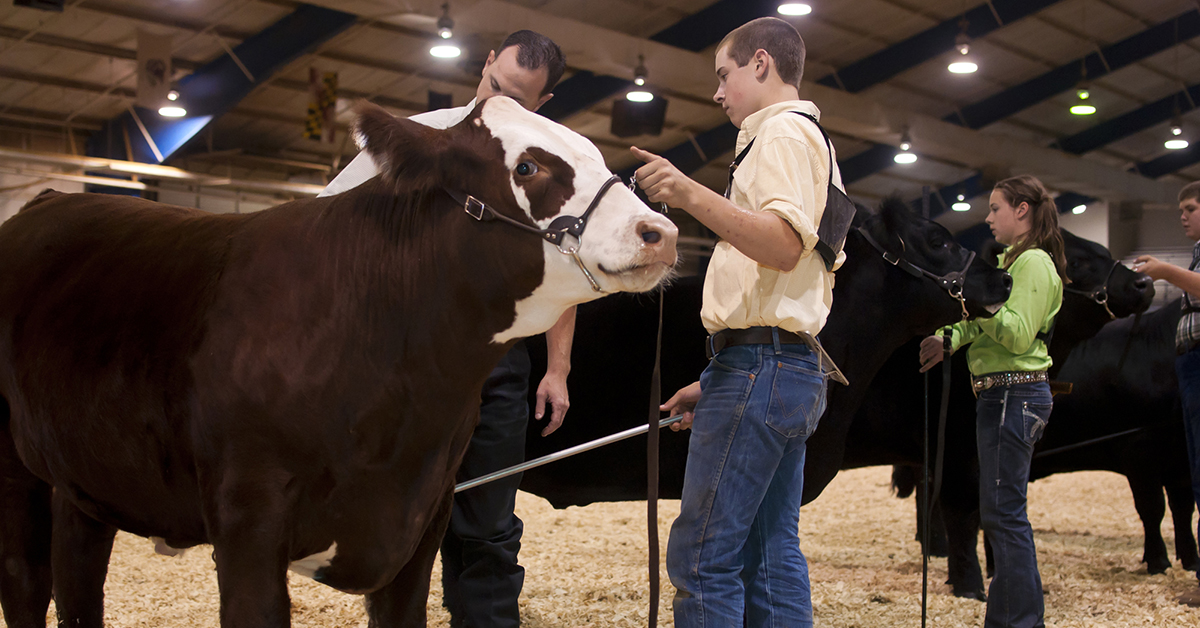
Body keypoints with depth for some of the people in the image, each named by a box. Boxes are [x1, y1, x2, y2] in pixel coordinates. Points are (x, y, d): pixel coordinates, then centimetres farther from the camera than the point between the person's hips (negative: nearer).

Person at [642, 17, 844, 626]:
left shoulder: (784, 130, -4)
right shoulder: (812, 141, 28)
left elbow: (785, 244, -22)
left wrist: (692, 195, -33)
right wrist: (714, 383, 25)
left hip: (759, 364, -10)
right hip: (791, 370, 10)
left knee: (702, 559, -12)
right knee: (771, 556, 8)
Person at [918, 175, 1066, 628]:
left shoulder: (1034, 262, -10)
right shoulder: (1012, 260, 19)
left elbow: (1018, 334, -19)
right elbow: (985, 321, 14)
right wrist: (951, 338, -3)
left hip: (1014, 393, -10)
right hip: (1001, 394, 10)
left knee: (1002, 512, -8)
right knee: (1002, 511, 13)